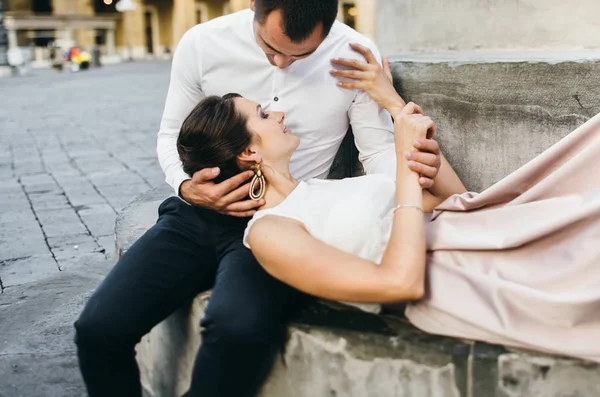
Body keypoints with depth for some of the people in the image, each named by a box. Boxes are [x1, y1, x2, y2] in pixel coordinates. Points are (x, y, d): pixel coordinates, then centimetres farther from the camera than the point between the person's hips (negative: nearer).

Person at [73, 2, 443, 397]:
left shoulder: (355, 55, -7)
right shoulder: (201, 43, -4)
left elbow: (378, 147, 1)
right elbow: (172, 134, 7)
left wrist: (411, 166, -24)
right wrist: (187, 188, -14)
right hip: (200, 214, 3)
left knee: (240, 329, -34)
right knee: (97, 328, -16)